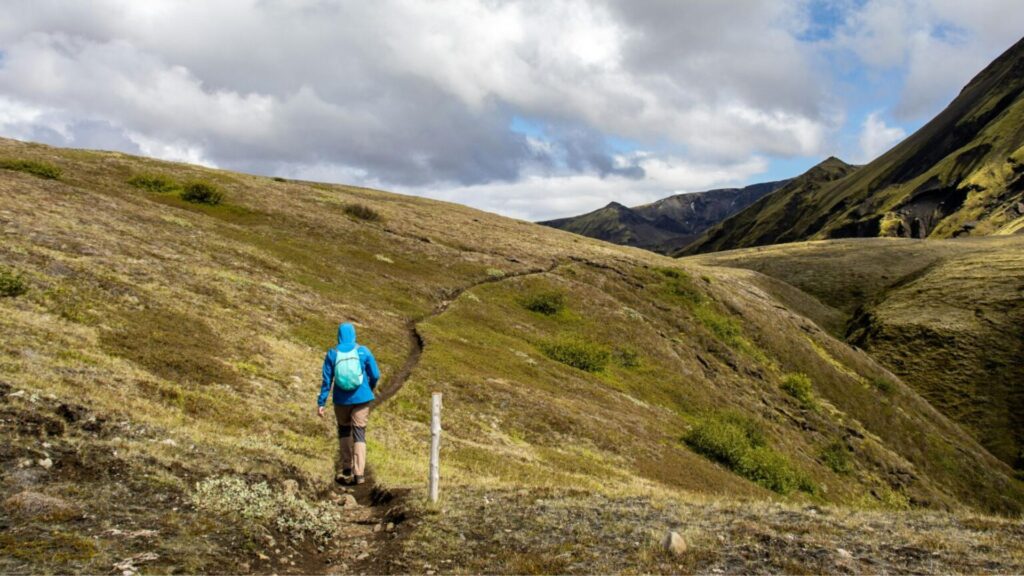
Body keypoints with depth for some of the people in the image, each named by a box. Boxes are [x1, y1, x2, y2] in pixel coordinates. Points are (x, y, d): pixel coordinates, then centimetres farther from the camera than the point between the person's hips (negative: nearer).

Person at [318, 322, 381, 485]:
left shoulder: (332, 354, -4)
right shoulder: (363, 351, -4)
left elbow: (327, 380, -5)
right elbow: (375, 375, -1)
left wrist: (321, 403, 0)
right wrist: (370, 389, 18)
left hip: (342, 400, 1)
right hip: (361, 398, -1)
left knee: (344, 430, 22)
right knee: (359, 433, 3)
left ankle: (346, 467, 25)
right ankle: (359, 474, -5)